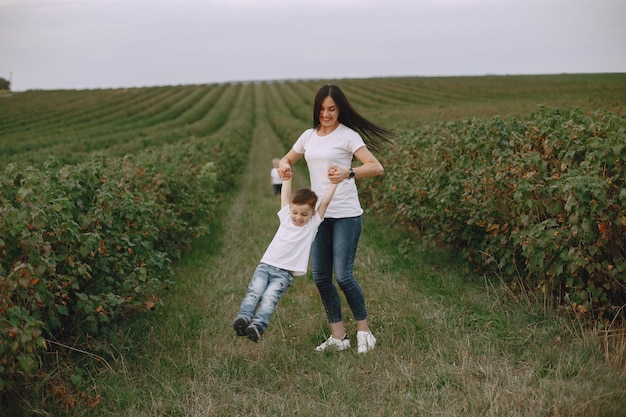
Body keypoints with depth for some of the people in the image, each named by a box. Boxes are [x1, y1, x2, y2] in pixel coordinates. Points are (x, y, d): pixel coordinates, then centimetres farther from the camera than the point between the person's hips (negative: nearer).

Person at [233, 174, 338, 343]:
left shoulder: (313, 224, 5)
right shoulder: (286, 217, 13)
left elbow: (325, 202, 1)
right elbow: (285, 196, 18)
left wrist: (334, 182, 2)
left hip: (285, 273, -3)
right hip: (265, 265, 3)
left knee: (270, 297, -26)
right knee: (254, 292, -22)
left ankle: (258, 326, -43)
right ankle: (243, 318, -39)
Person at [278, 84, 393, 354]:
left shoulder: (348, 135, -5)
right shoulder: (309, 136, 11)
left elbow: (376, 168, -15)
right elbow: (287, 159, 25)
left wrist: (348, 173, -34)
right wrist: (284, 166, 0)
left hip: (345, 214, -6)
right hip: (318, 215, 6)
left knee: (343, 276, -10)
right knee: (321, 278, 5)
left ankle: (364, 331, 10)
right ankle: (338, 336, 16)